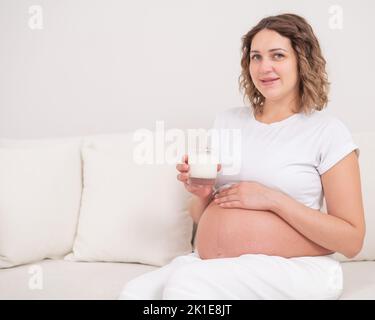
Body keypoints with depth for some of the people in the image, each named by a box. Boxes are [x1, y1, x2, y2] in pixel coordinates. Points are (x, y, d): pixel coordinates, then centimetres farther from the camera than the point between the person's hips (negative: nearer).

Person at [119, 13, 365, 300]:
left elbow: (352, 240, -7)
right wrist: (202, 194, -6)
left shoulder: (328, 131, -3)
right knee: (134, 293, -23)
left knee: (186, 282, -30)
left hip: (293, 268, -4)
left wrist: (272, 199, -15)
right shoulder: (227, 121, 12)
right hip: (210, 264, 4)